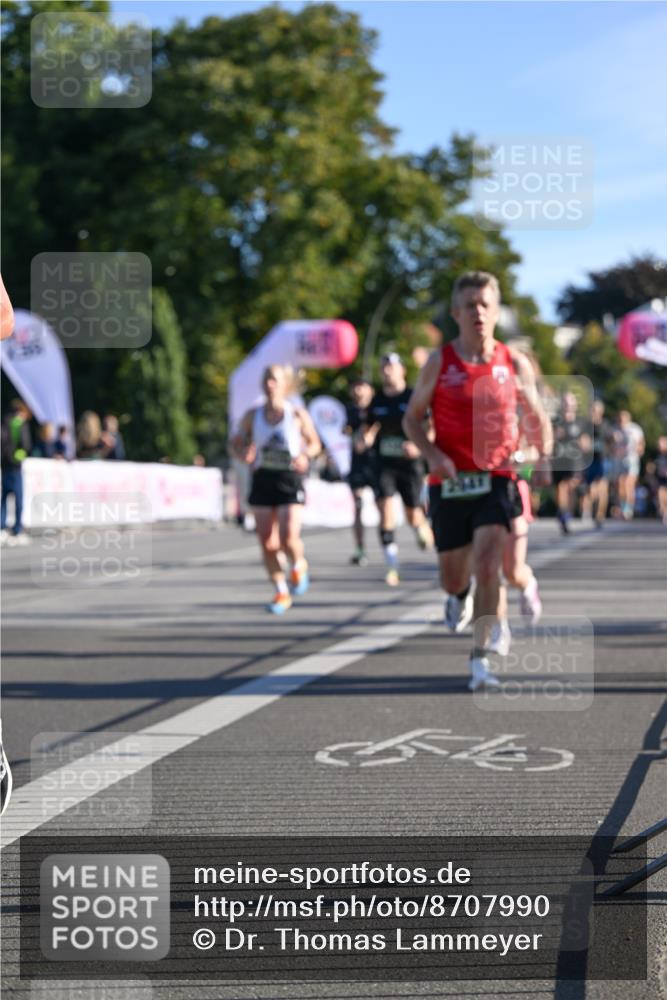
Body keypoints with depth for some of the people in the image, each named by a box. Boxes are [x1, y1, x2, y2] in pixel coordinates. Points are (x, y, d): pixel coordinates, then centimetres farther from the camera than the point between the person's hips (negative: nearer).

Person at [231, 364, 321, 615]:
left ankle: (299, 566, 18)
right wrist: (243, 453, -9)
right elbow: (236, 443, 14)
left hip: (289, 479, -3)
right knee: (267, 543, 0)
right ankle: (282, 592, 16)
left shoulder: (298, 415, 0)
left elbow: (314, 443, 11)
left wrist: (305, 455, -10)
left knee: (289, 538, -17)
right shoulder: (252, 416, 5)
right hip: (262, 479, 3)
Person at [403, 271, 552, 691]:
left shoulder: (515, 364, 2)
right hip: (449, 483, 1)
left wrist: (543, 457, -4)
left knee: (487, 567, -18)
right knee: (453, 577, 9)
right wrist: (433, 455, -12)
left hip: (496, 482, -1)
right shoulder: (439, 363, -1)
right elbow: (412, 418, 6)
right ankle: (460, 596, 48)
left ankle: (481, 658, -10)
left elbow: (538, 417, 14)